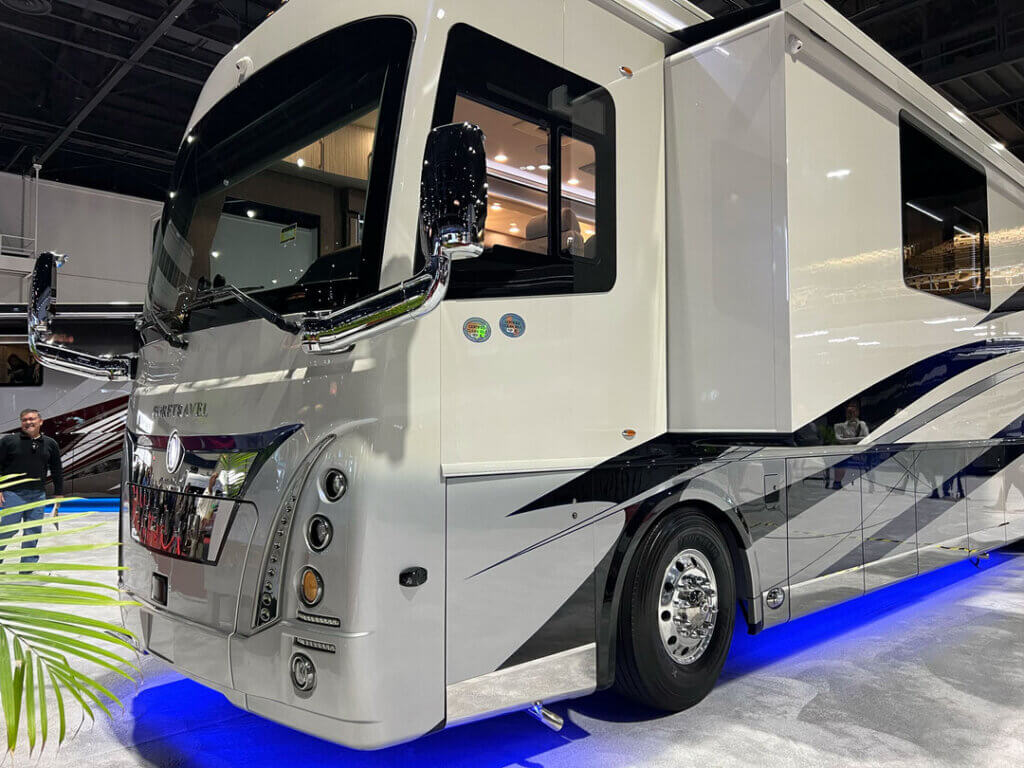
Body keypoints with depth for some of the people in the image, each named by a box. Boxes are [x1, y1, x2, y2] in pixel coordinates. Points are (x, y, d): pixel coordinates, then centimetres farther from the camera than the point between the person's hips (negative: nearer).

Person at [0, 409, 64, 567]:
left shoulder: (50, 444, 8)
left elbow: (57, 470, 14)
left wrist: (59, 493, 13)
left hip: (38, 495, 3)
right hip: (13, 493, -3)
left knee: (33, 531, 5)